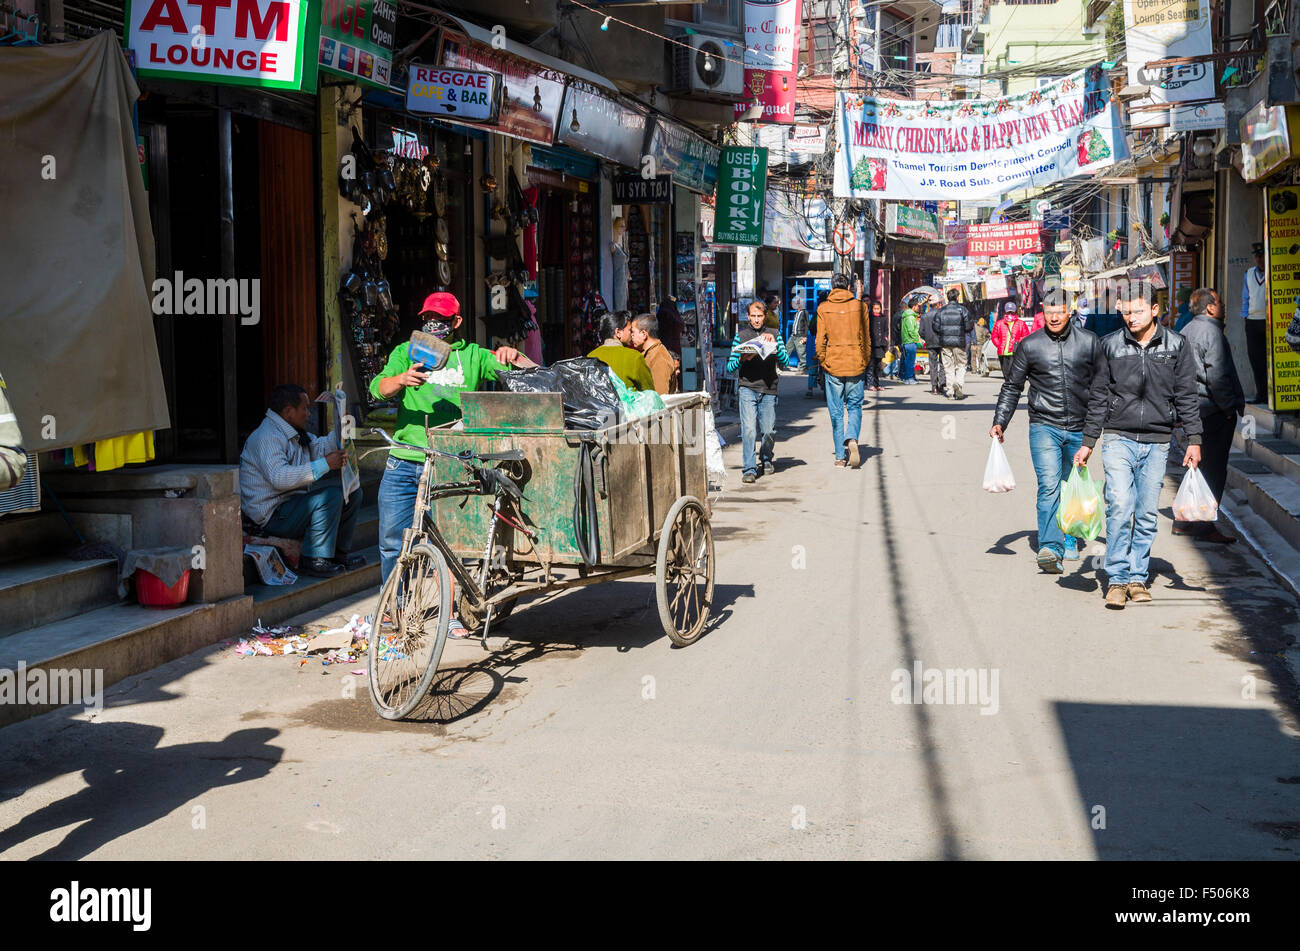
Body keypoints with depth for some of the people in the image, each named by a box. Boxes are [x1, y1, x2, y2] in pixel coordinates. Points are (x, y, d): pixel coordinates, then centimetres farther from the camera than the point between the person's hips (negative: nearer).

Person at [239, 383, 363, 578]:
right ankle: (313, 560, -21)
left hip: (293, 502, 11)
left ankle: (338, 553, 16)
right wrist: (325, 465, -34)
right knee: (331, 495, -29)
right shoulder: (267, 437, -21)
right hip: (272, 516, -11)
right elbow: (279, 478, -34)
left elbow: (319, 448, 23)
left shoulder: (293, 433, 13)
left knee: (352, 492, 10)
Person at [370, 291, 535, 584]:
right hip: (403, 463, 2)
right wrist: (402, 379, -27)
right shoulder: (407, 351, 11)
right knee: (391, 542, 4)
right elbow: (379, 388, -6)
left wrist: (514, 356, -16)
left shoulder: (473, 355, 10)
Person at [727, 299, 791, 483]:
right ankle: (750, 468, -8)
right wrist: (742, 359, -13)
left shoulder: (774, 335, 10)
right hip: (747, 387, -1)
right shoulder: (741, 336, 8)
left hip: (768, 389, 1)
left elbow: (785, 362, 1)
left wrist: (774, 344, -12)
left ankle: (766, 459, 32)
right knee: (749, 429, -13)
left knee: (769, 430, 4)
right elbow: (730, 367, 7)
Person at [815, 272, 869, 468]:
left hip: (833, 365, 0)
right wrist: (865, 361, 14)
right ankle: (852, 438, -16)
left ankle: (840, 456, 8)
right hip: (855, 364, 0)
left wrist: (822, 361, 10)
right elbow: (866, 338, 3)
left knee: (836, 411, 7)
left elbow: (820, 340, -3)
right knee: (854, 406, 12)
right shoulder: (859, 307, -1)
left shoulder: (823, 309, -2)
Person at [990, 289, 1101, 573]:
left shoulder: (1089, 342, 4)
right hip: (1044, 426, -2)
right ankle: (1050, 548, -24)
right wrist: (999, 422, 1)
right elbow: (1012, 387, 9)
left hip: (1079, 429, 2)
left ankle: (1069, 540, 31)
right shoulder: (1029, 345, 2)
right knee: (1049, 486, -16)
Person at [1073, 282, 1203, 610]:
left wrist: (1193, 440, 2)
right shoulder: (1110, 346, 3)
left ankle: (1137, 577, 15)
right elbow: (1099, 397, 8)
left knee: (1147, 514, 4)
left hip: (1157, 442, 1)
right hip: (1119, 439, -1)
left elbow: (1186, 396, 7)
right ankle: (1116, 579, -8)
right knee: (1119, 506, -14)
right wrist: (1088, 443, 7)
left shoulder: (1176, 345, 3)